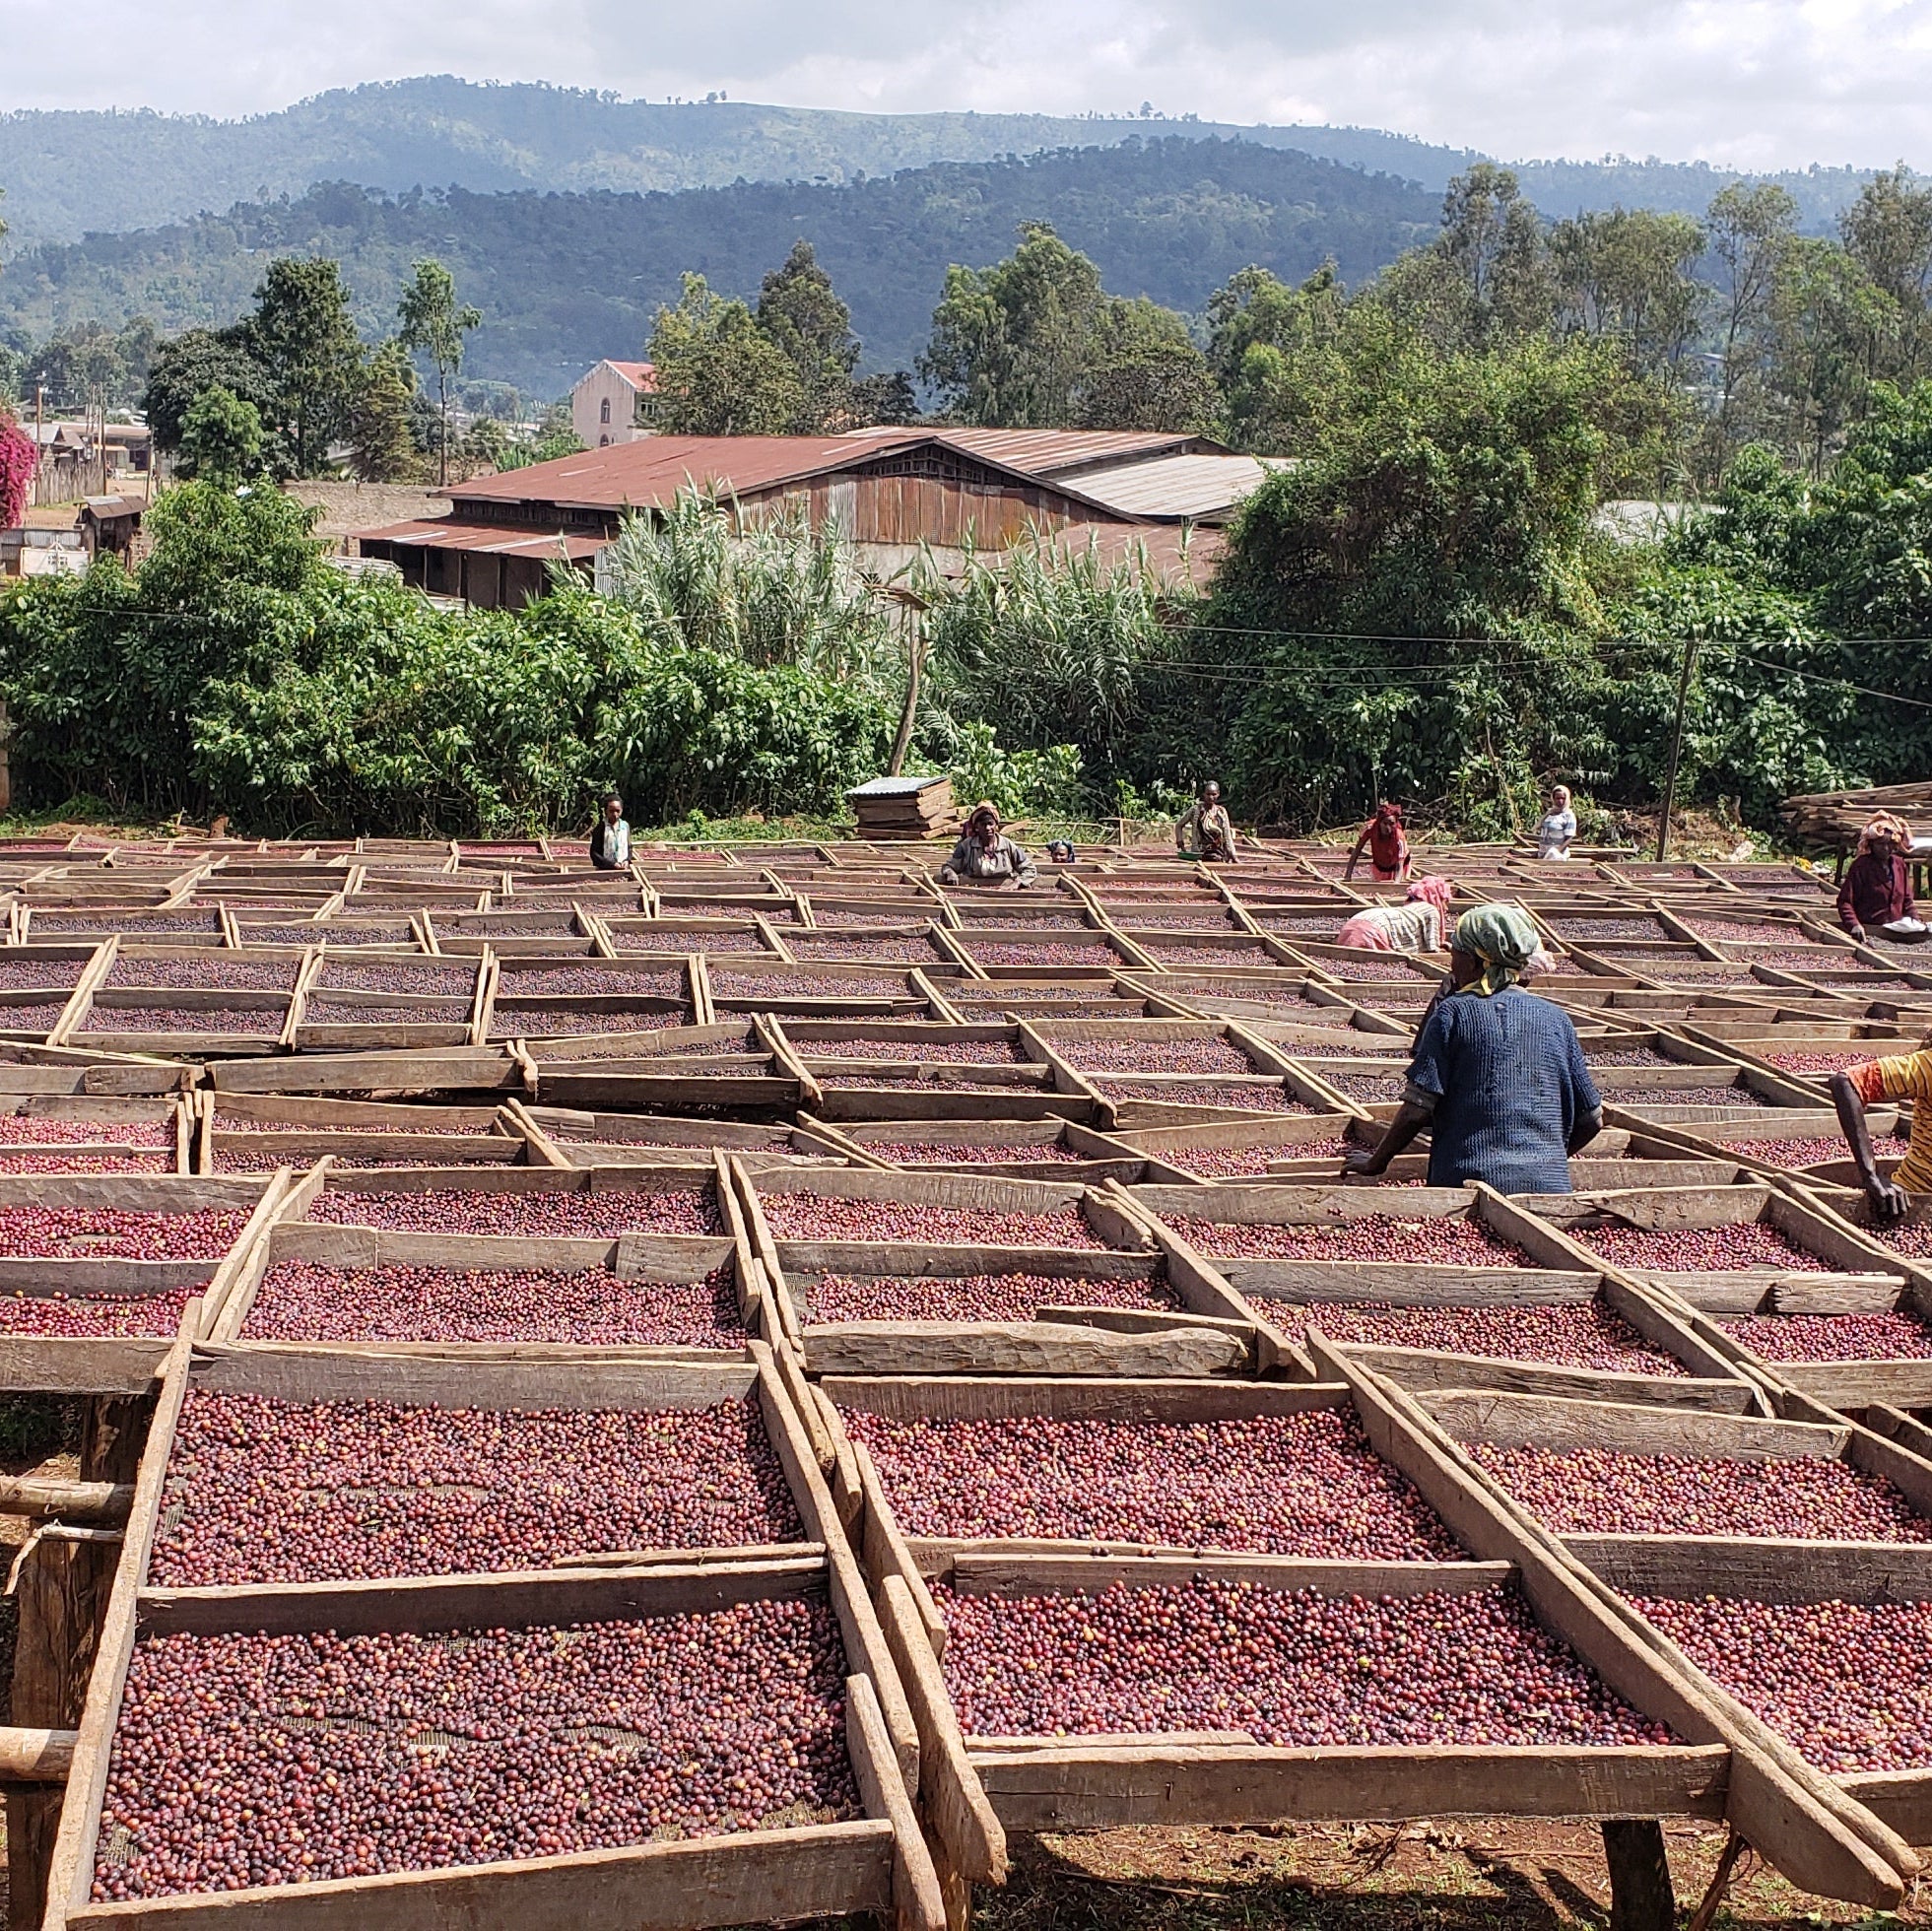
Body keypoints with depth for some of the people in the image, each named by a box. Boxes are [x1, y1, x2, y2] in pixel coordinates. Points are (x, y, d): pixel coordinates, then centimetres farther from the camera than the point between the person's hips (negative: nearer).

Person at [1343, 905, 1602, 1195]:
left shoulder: (1453, 1013, 3)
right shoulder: (1556, 1019, 13)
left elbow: (1417, 1108, -3)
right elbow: (1591, 1120, 16)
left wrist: (1376, 1162, 11)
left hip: (1470, 1181, -3)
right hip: (1549, 1185, 3)